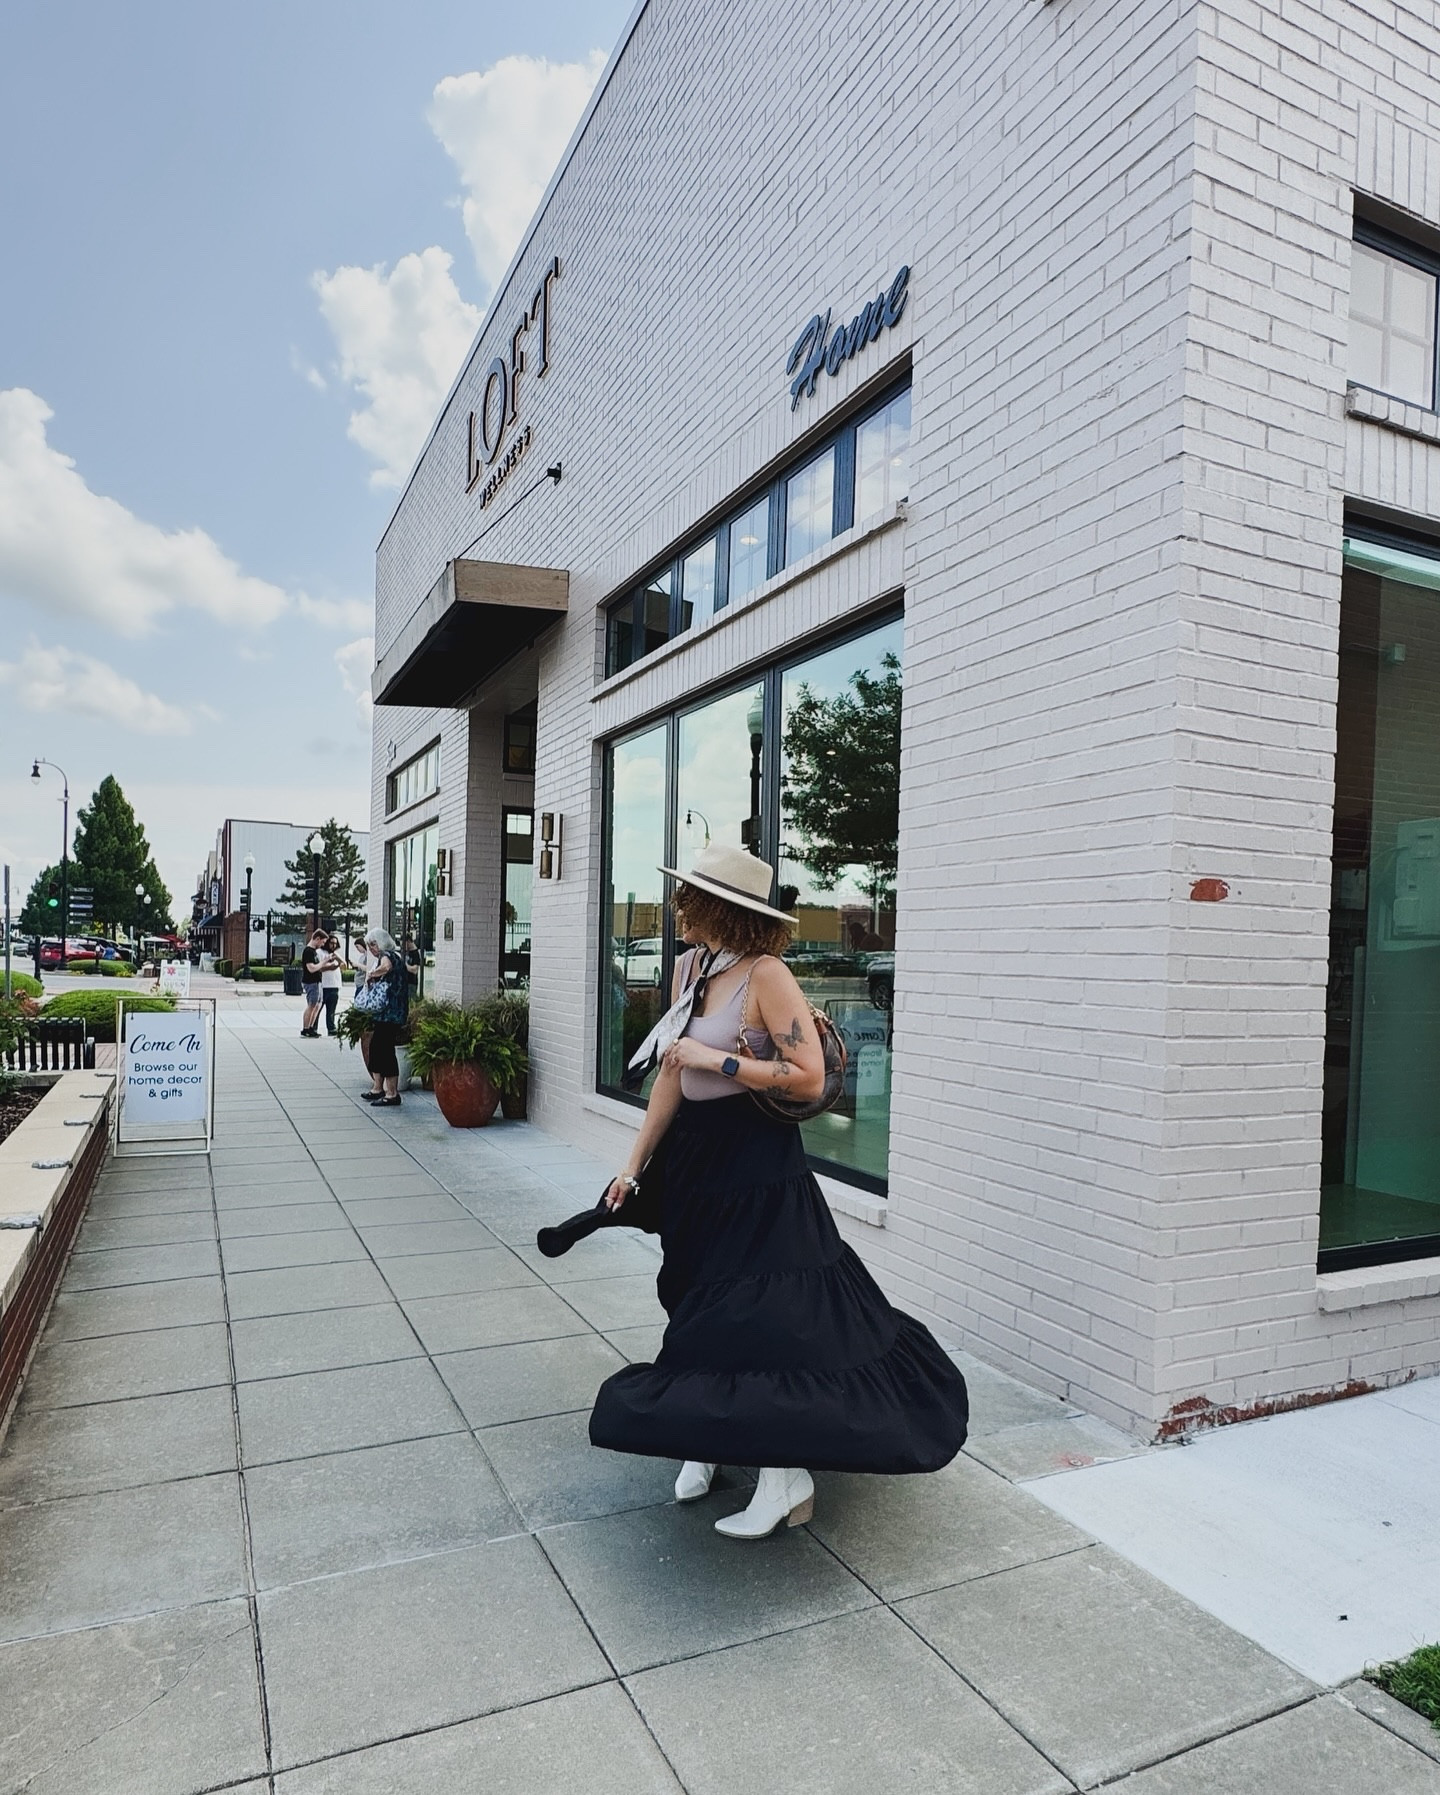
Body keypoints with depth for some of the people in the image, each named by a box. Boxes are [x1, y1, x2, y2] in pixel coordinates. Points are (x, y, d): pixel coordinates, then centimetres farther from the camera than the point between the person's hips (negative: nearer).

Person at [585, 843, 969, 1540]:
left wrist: (716, 1058, -21)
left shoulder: (766, 976, -19)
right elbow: (672, 1073, 8)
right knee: (704, 1303, 17)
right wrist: (634, 1166, 9)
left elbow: (809, 1077, -25)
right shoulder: (689, 967, 3)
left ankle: (786, 1478, 10)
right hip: (693, 1156, 8)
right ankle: (706, 1441, 34)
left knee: (758, 1316, -4)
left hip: (756, 1163, -8)